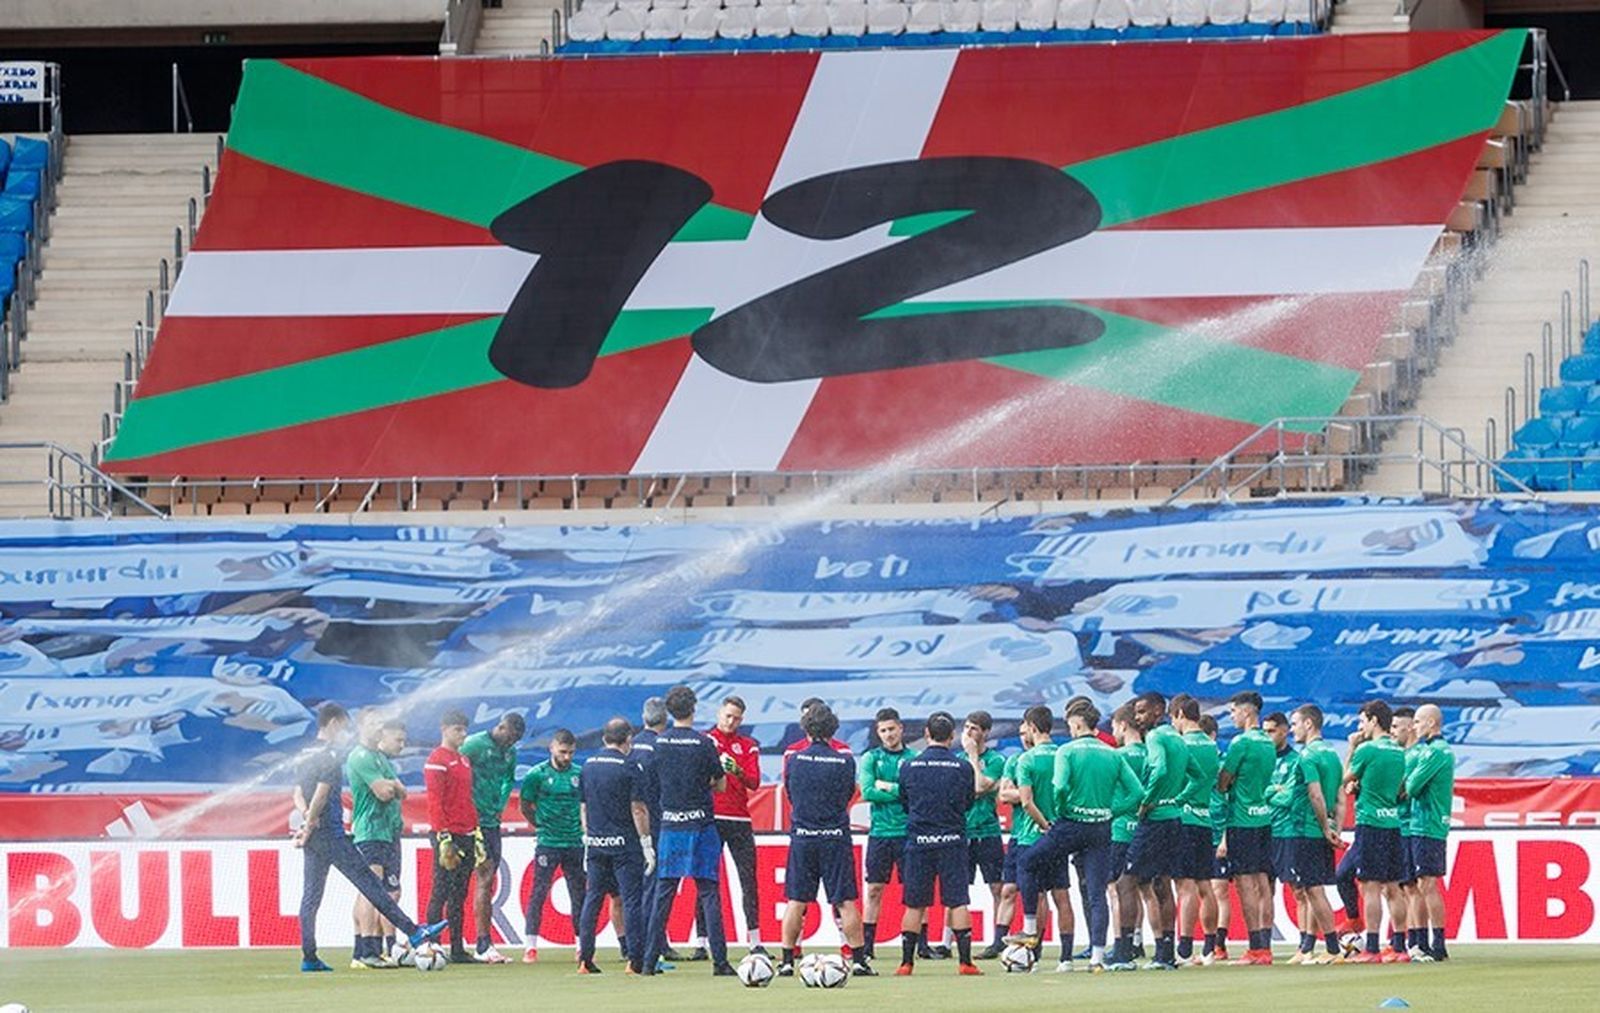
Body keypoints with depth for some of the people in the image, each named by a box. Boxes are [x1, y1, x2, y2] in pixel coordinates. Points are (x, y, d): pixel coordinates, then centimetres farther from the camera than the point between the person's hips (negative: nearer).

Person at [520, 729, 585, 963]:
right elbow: (525, 806, 5)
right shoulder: (537, 774, -3)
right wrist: (542, 827, 5)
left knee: (579, 895, 7)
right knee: (539, 894, -5)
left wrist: (584, 830, 8)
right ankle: (531, 947, -3)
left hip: (575, 843, 3)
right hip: (547, 844, -3)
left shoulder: (580, 774, 6)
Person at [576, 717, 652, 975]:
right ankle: (635, 959, -5)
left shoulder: (587, 767, 9)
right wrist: (647, 845, -8)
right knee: (632, 899, -2)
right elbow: (638, 810, -11)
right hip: (624, 843, -5)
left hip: (595, 844, 5)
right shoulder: (629, 768, -9)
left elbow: (583, 809, 13)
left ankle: (585, 958, 7)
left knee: (592, 898, 9)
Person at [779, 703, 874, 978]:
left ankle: (787, 960, 7)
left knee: (796, 901, 7)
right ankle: (859, 959, 2)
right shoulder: (845, 761, -5)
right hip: (836, 836, -1)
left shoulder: (794, 759, -3)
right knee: (845, 901, 2)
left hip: (801, 836, 1)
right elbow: (849, 795, 8)